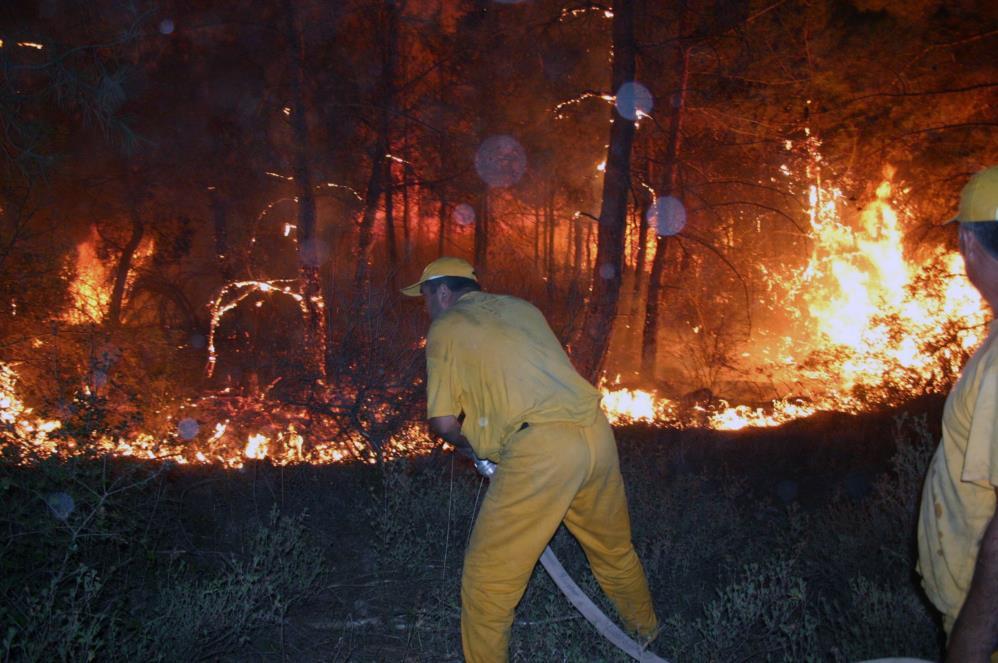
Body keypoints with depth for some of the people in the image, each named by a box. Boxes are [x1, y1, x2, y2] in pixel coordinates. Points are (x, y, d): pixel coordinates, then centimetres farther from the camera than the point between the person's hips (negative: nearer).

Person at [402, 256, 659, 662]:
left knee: (489, 577, 7)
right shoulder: (521, 306, 22)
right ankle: (646, 629, 48)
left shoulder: (445, 328, 6)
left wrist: (470, 442, 22)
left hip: (540, 449, -7)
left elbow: (444, 422, 2)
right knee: (614, 548, 28)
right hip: (595, 431, 7)